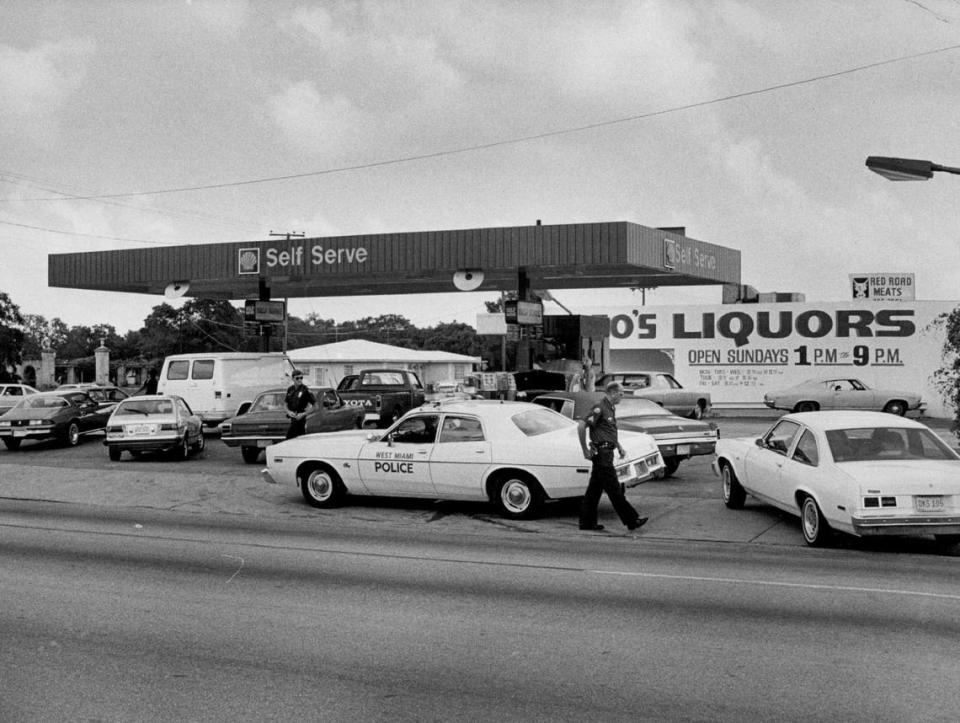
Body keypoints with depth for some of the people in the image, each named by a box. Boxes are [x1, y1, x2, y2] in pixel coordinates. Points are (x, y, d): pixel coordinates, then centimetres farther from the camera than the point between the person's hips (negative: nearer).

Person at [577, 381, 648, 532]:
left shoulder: (610, 409, 16)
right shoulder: (599, 408, -15)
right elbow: (581, 426, -21)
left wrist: (619, 446, 16)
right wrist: (585, 450, -18)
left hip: (606, 453, 10)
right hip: (601, 453, -10)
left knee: (595, 488, 11)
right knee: (614, 490, -5)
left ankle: (587, 522, 15)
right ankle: (631, 520, -3)